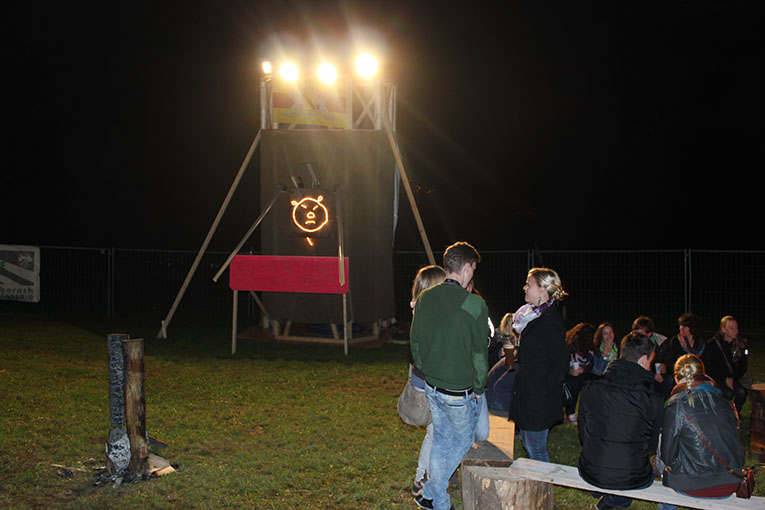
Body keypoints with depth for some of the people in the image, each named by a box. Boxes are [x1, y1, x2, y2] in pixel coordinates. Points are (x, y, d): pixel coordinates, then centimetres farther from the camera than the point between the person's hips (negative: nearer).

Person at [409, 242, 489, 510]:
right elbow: (479, 353, -14)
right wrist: (478, 388, 0)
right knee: (463, 441, 17)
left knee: (441, 440, 20)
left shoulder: (425, 297, -2)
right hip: (459, 392, -6)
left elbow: (415, 340, 8)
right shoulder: (475, 304, -20)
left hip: (431, 386, 6)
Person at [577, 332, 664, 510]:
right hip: (631, 478, -2)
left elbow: (583, 434, 5)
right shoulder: (653, 393, -13)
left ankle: (601, 494, 40)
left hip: (591, 474, 2)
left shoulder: (590, 387, -5)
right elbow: (653, 443, 0)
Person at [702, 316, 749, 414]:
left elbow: (743, 366, 9)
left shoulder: (741, 344, 4)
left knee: (742, 391, -26)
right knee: (728, 393, -31)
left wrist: (732, 378, -9)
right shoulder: (712, 344, -8)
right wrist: (725, 379, -16)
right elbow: (708, 367, -6)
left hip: (733, 377, 4)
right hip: (715, 378, -4)